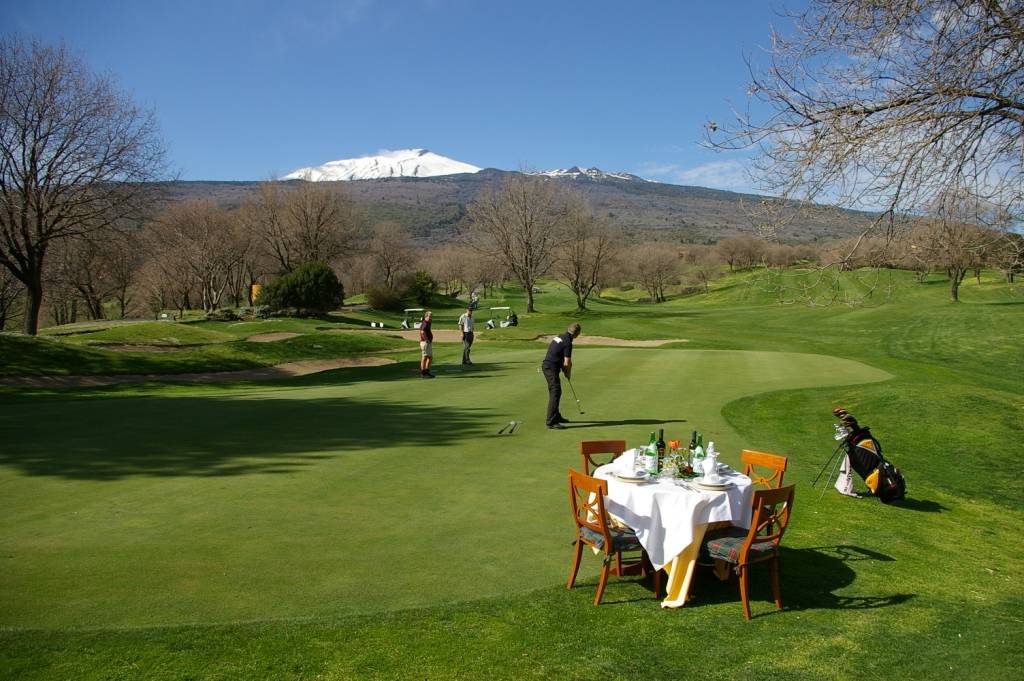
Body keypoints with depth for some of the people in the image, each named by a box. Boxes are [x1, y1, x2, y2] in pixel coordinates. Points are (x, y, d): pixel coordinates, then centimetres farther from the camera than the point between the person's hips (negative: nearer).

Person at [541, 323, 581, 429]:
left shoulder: (559, 337, 14)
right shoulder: (568, 343, -14)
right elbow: (567, 363, -13)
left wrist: (565, 370, 17)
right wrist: (568, 374, 6)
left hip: (546, 365, 10)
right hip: (552, 368, -10)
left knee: (555, 392, 19)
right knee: (555, 393, -10)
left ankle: (556, 416, 30)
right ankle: (551, 421, -13)